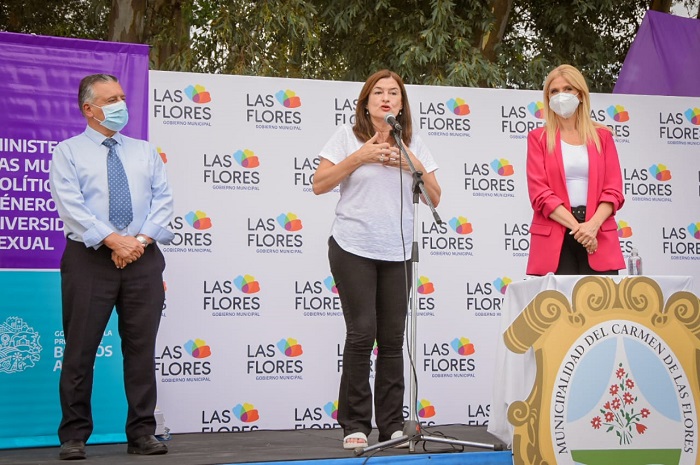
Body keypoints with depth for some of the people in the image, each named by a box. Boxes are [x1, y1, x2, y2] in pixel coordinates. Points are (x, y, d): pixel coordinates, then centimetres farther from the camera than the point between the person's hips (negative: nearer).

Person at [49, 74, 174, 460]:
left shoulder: (144, 152, 17)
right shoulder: (67, 152, 5)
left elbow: (163, 199, 7)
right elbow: (70, 206, -8)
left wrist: (141, 239, -9)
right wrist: (113, 240, -17)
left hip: (143, 258, 3)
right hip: (89, 258, -3)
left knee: (141, 346, 3)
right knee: (81, 348, -1)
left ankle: (142, 433, 10)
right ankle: (74, 437, 7)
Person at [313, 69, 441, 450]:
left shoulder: (413, 145, 12)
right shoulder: (348, 136, 3)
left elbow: (434, 198, 9)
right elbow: (319, 184, -5)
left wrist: (414, 164, -6)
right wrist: (360, 156, -11)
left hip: (397, 253, 3)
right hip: (353, 248, -3)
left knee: (393, 339, 3)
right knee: (362, 332, -8)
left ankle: (391, 425, 10)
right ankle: (354, 425, 2)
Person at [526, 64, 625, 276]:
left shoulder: (602, 136, 14)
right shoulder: (538, 137, 10)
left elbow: (614, 190, 6)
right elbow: (539, 192, -1)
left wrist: (592, 225, -12)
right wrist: (576, 226, -12)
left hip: (599, 237, 1)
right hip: (554, 239, -1)